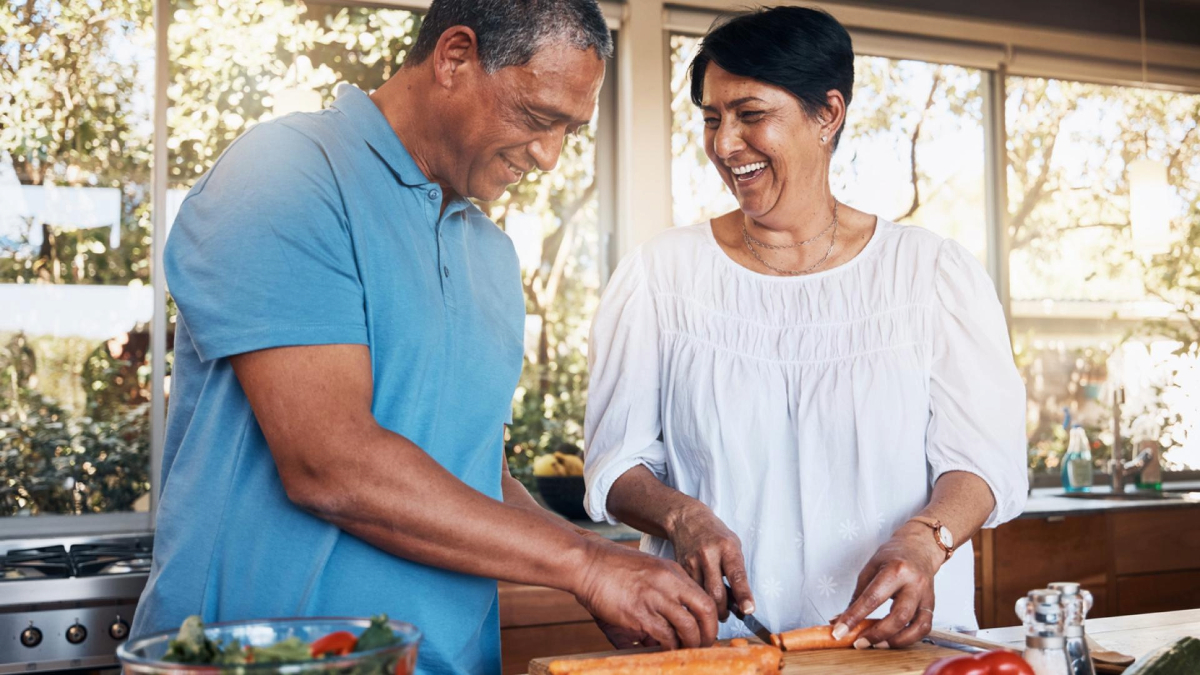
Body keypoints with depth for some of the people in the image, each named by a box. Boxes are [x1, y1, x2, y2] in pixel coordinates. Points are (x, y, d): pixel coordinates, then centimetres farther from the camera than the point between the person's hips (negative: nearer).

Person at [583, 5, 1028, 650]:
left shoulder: (935, 271, 5)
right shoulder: (658, 275, 7)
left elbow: (985, 456, 0)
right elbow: (614, 463, 6)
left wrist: (922, 540, -20)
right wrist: (683, 518, -15)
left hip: (897, 640, 0)